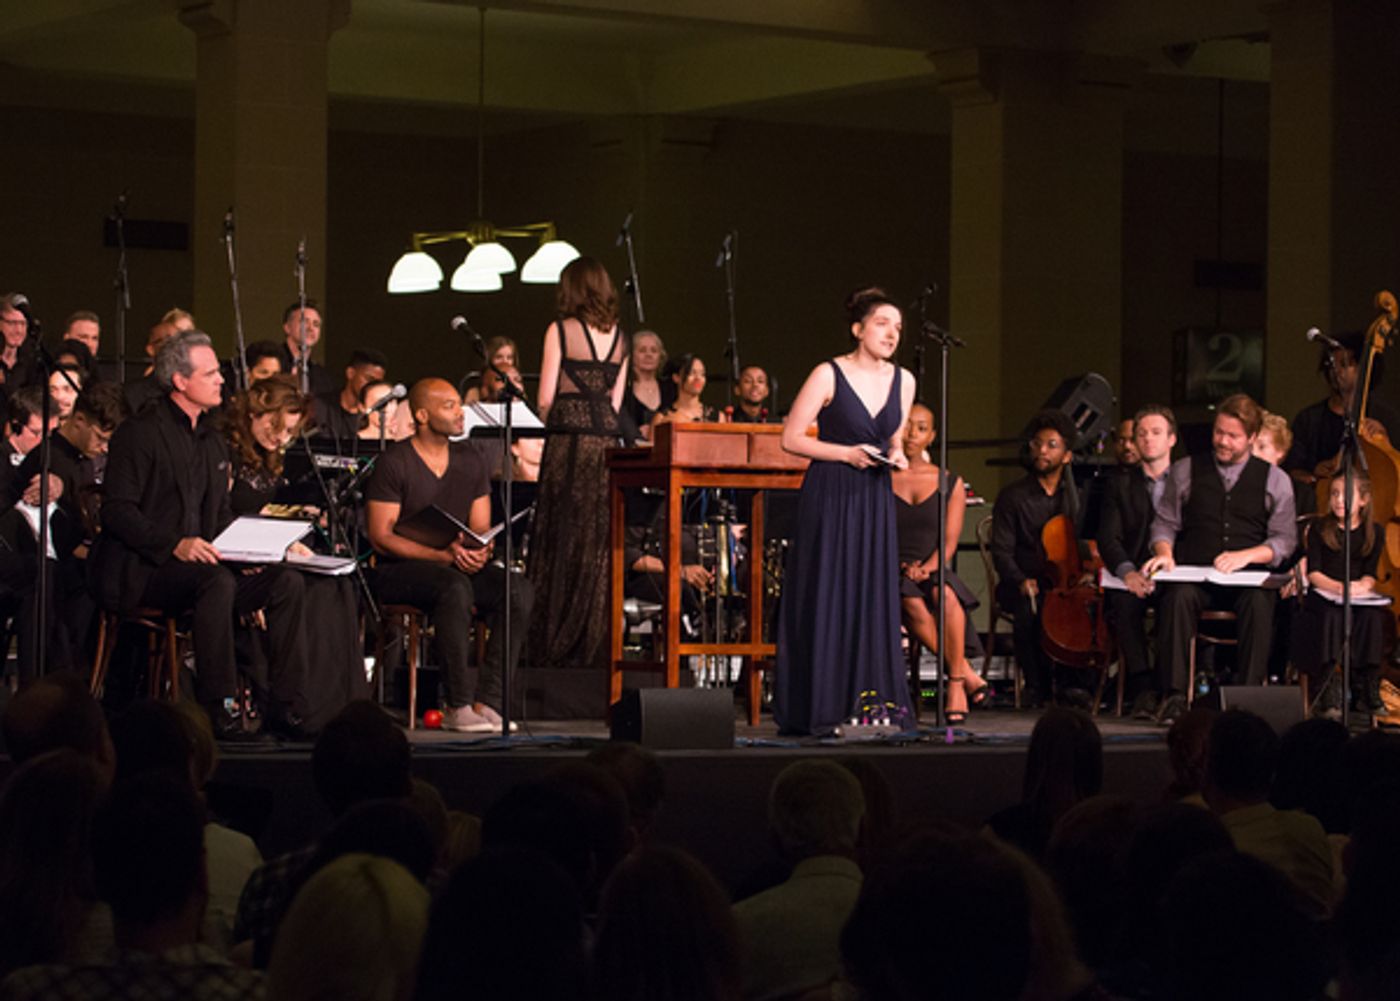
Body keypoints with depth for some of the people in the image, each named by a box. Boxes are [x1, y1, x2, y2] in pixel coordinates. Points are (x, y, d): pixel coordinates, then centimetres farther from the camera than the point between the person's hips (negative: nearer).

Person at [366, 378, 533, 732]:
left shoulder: (469, 459, 11)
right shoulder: (394, 462, -7)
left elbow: (481, 527, 12)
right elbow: (381, 537, -12)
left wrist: (480, 550, -14)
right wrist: (444, 556, -22)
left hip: (459, 567, 6)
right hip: (399, 571, -6)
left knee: (518, 589, -22)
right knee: (455, 586, -37)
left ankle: (487, 702, -25)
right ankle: (456, 706, -32)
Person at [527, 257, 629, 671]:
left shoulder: (561, 330, -5)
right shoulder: (618, 337, 11)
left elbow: (545, 399, -5)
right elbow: (615, 402, 13)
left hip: (569, 440, -5)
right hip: (607, 441, 5)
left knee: (562, 541, -1)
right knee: (598, 544, 8)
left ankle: (554, 645, 1)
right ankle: (594, 643, 9)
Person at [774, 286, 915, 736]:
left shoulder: (903, 381, 8)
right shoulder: (828, 375, -9)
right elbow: (791, 438, -8)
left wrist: (896, 455, -1)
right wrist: (847, 453, -16)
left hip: (875, 498, 5)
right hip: (830, 496, -5)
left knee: (875, 596, 2)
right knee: (827, 595, -4)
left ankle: (872, 703, 5)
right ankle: (817, 707, 0)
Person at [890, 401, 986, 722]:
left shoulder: (950, 483, 13)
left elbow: (950, 541, 5)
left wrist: (928, 567, -15)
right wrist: (901, 566, -14)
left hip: (935, 571, 1)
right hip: (892, 572, -1)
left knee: (945, 594, -36)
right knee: (912, 603, -36)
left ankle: (956, 683, -28)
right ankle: (967, 675, -28)